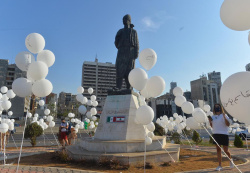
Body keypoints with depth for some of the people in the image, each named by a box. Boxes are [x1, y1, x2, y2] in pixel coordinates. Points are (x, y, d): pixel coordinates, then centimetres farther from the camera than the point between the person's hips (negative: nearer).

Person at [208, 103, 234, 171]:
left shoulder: (224, 115, -4)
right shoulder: (213, 117, 11)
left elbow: (228, 124, -14)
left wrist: (224, 117, -26)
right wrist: (210, 121, 0)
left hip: (224, 134, -4)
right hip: (215, 134, 5)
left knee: (225, 150, 2)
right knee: (218, 150, 7)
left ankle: (230, 160, 35)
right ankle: (220, 165, 13)